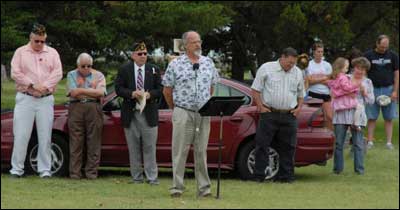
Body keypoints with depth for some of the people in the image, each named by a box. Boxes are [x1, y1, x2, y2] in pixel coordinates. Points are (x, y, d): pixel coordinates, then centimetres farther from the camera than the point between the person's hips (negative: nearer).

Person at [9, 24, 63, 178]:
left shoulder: (52, 53, 12)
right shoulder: (21, 52, 7)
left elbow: (58, 73, 3)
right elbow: (15, 73, -2)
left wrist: (45, 86, -10)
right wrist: (32, 85, -10)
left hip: (46, 100, 1)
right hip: (25, 99, -1)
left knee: (45, 136, 0)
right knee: (21, 135, -5)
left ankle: (45, 169, 3)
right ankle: (16, 168, -1)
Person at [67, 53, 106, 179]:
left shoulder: (98, 75, 13)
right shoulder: (72, 75, 12)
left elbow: (101, 93, -4)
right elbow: (73, 93, -3)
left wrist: (82, 90, -4)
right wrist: (92, 92, 0)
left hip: (94, 109, 0)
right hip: (76, 108, 0)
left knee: (94, 142, -2)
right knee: (76, 142, -3)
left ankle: (91, 172, 2)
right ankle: (75, 173, -1)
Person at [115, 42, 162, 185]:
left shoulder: (154, 70, 8)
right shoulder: (124, 70, 5)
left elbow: (159, 89, 5)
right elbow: (119, 88, 0)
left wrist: (149, 94, -15)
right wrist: (132, 93, -17)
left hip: (149, 114, 0)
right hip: (130, 114, 0)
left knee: (149, 147, -2)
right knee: (134, 148, 4)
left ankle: (152, 177, 0)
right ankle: (137, 177, 11)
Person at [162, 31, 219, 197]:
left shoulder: (208, 63, 10)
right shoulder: (175, 64, -1)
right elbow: (167, 91, 5)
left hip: (204, 114, 3)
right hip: (183, 113, -3)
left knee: (201, 151, 6)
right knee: (179, 151, -2)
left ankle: (204, 187, 9)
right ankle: (177, 187, 1)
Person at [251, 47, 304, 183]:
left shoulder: (297, 73, 13)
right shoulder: (266, 68, 0)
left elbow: (300, 94, 22)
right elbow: (256, 90, 0)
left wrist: (299, 107, 5)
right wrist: (260, 107, -8)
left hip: (289, 116, 3)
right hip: (269, 114, -3)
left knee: (288, 146, 4)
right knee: (262, 145, -4)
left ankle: (285, 175, 12)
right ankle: (259, 176, 1)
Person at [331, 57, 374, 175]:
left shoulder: (367, 82, 13)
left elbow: (371, 101, 11)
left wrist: (364, 92, -5)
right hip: (341, 113, 0)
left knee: (358, 143, -3)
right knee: (338, 142, 1)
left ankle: (359, 168, 3)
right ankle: (338, 168, 10)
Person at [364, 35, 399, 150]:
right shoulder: (368, 55, 3)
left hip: (388, 89, 1)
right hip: (373, 89, -1)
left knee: (389, 118, 0)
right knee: (372, 118, -1)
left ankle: (389, 142, 3)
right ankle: (370, 141, 1)